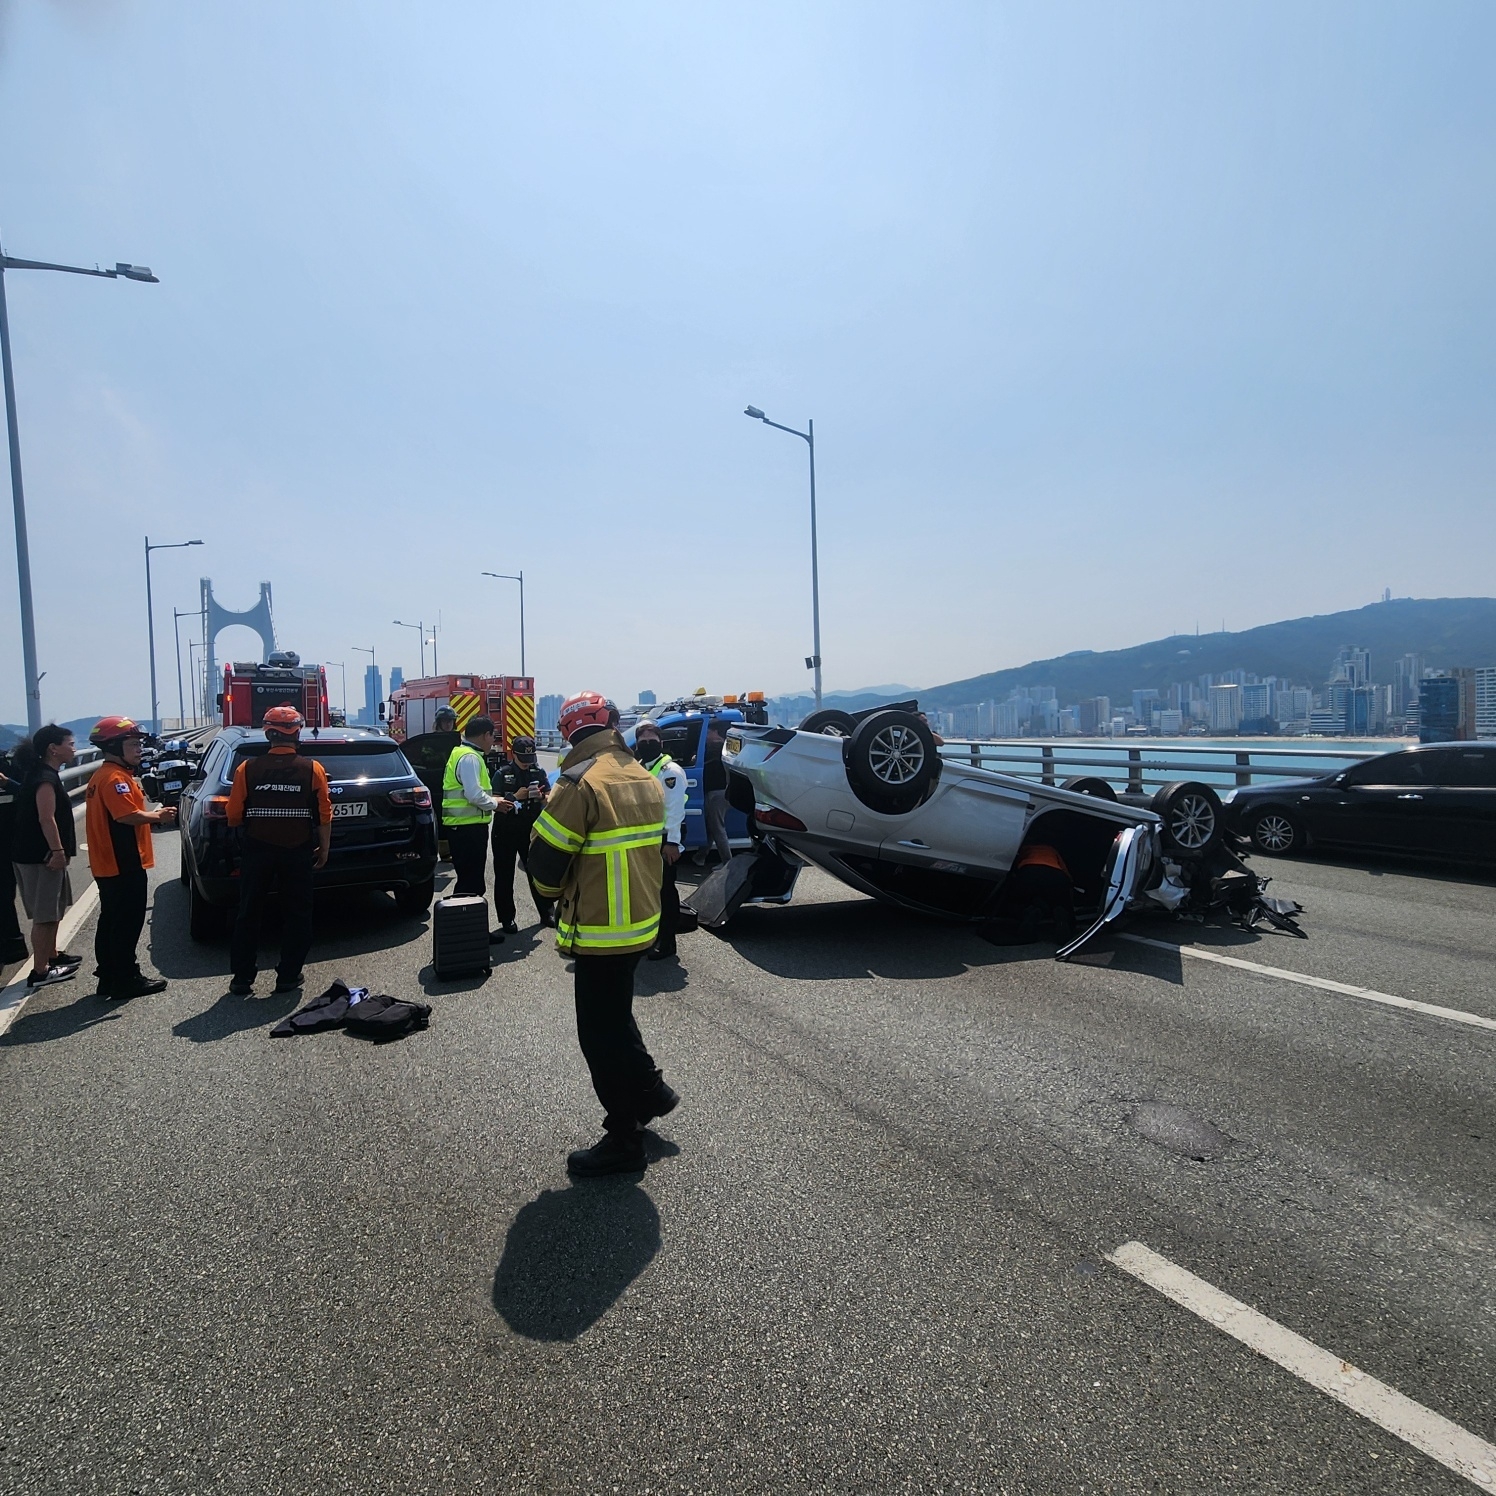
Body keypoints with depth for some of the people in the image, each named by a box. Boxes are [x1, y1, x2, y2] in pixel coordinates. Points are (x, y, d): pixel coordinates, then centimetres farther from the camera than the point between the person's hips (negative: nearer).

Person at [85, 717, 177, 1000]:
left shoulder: (103, 775, 17)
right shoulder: (115, 777, -16)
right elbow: (127, 815, -27)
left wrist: (153, 816, 8)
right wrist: (158, 816, -13)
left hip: (109, 865, 11)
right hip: (123, 865, -11)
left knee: (111, 922, 16)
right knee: (127, 923, -3)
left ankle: (109, 978, 24)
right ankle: (126, 980, 4)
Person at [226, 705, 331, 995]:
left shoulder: (247, 769, -4)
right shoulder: (312, 769, -6)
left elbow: (234, 816, -2)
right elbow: (324, 816, -4)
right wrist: (324, 848, 7)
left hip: (257, 850, 1)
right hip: (298, 851, -1)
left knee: (248, 914, 13)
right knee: (296, 914, 9)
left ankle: (242, 978, 17)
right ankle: (288, 976, 12)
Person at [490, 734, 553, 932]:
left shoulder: (538, 772, 5)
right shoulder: (502, 774, -3)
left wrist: (541, 796, -15)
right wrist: (515, 797, -21)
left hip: (531, 831, 2)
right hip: (505, 832, -2)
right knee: (504, 877, 3)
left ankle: (546, 914, 18)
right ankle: (507, 918, 13)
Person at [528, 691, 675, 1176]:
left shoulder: (581, 783, -20)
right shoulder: (645, 779, 4)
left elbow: (545, 862, -15)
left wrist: (558, 894, 5)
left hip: (600, 931, -8)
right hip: (642, 922, 8)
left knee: (601, 1035, 7)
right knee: (614, 1015, 27)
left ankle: (624, 1139, 20)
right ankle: (650, 1091, 39)